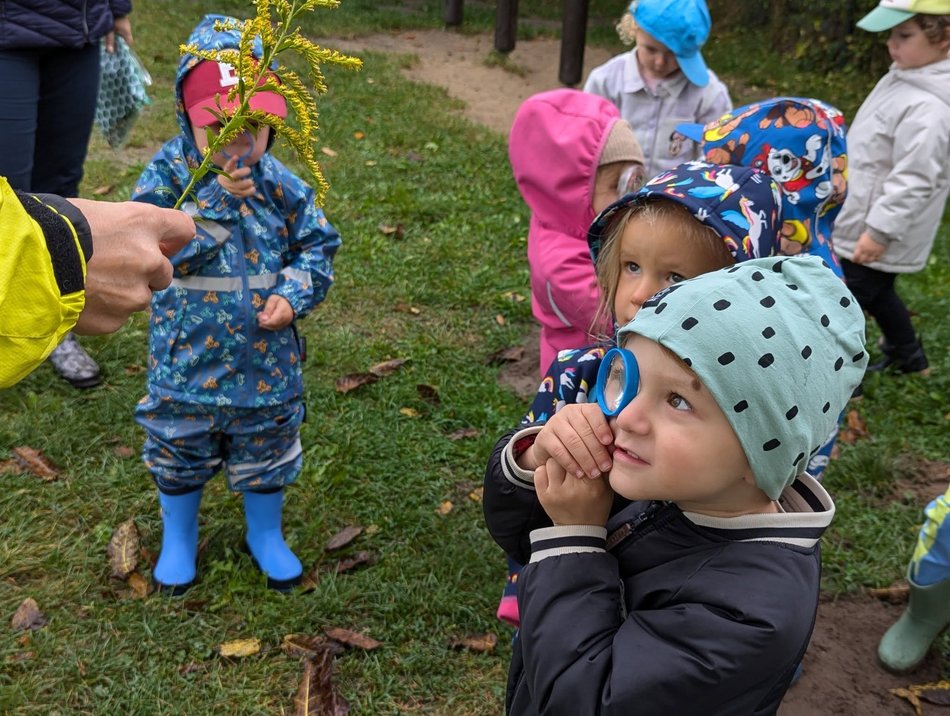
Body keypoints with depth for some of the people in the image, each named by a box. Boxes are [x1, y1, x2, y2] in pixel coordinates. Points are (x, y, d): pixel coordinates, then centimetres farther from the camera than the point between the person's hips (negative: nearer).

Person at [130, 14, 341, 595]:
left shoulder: (281, 185, -8)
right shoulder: (166, 178, -13)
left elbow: (318, 244, 1)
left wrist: (293, 295, -15)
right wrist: (219, 199, -32)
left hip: (267, 360, 1)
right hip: (188, 357, -1)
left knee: (266, 454, 19)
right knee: (179, 455, 18)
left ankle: (266, 535, 45)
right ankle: (179, 537, 45)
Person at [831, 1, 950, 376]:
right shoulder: (905, 78, 4)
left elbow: (913, 178, -29)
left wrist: (880, 230, -26)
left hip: (876, 232, -10)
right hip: (866, 220, 10)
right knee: (877, 292, 24)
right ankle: (908, 358, 42)